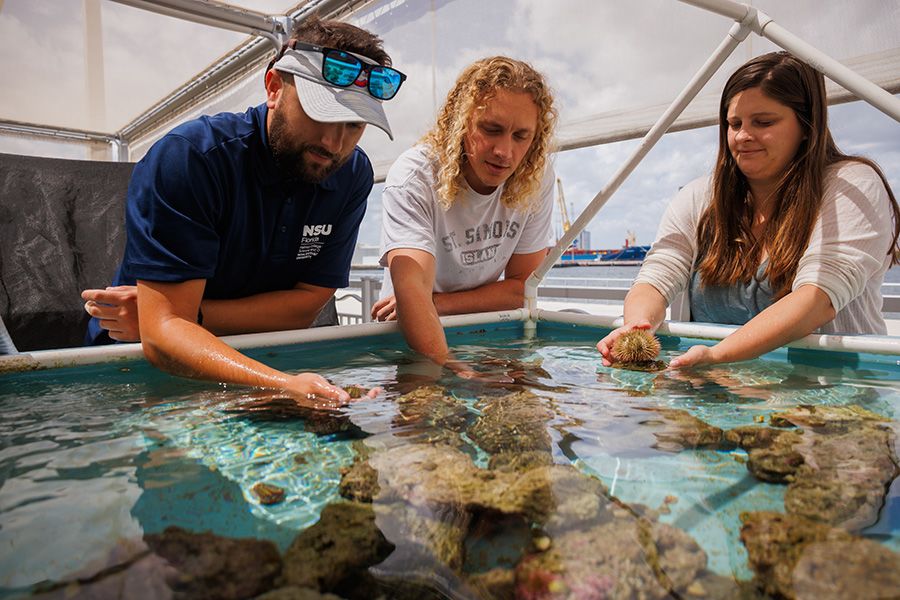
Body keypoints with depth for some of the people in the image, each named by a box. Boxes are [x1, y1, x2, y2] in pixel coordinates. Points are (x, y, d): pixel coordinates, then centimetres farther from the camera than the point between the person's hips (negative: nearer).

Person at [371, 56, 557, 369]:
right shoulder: (413, 176, -20)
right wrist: (447, 369, -49)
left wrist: (434, 303, -17)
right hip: (406, 341, -3)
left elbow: (523, 286, -6)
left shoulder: (537, 176, -10)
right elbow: (411, 287, -34)